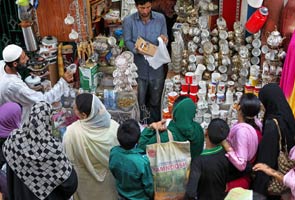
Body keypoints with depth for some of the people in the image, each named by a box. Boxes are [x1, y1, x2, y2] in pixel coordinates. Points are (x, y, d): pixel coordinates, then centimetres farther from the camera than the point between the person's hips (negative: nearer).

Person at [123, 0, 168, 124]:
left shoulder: (160, 18, -5)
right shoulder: (128, 21, -9)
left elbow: (164, 39, 3)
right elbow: (127, 41, -6)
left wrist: (163, 39, -22)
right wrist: (136, 50, -27)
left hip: (156, 67, 2)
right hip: (138, 67, -1)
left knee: (155, 100, 17)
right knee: (140, 101, 11)